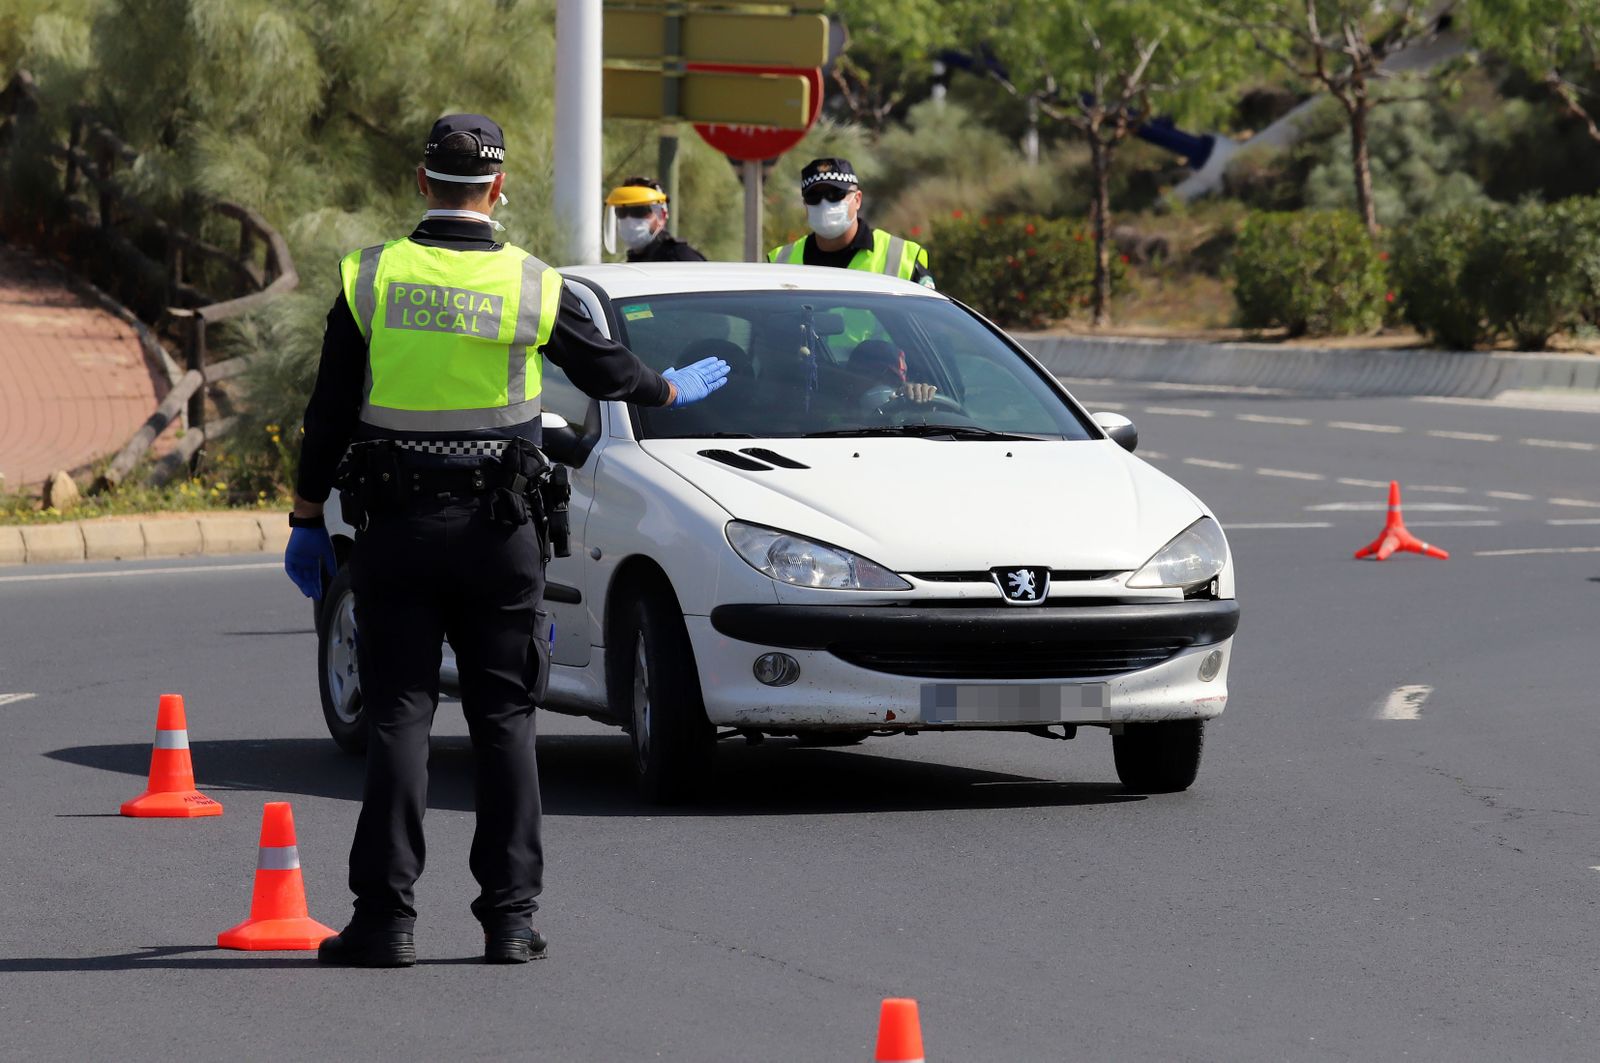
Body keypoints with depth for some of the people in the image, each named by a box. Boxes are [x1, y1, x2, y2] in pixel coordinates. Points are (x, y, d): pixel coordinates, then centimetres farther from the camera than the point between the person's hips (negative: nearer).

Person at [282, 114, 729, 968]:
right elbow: (606, 371, 13)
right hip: (499, 527, 0)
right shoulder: (533, 286, -3)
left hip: (395, 526, 0)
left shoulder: (372, 279, -3)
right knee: (502, 718, 6)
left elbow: (329, 413, 0)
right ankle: (510, 914, 4)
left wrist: (307, 519, 10)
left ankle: (385, 915, -4)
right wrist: (674, 390, 34)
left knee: (398, 715, 0)